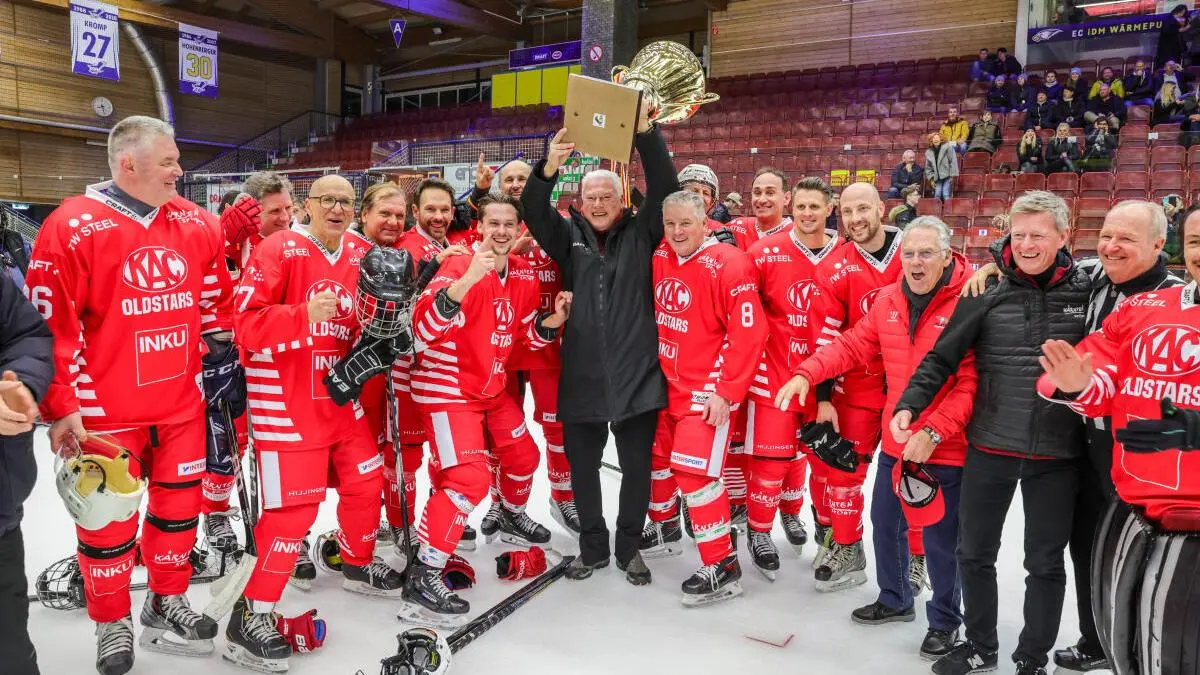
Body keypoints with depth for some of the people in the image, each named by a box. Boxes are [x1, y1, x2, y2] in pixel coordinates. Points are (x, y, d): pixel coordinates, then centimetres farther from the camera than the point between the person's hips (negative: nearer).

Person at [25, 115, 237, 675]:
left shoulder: (197, 224, 4)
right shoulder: (72, 228, -12)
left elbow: (215, 301, 16)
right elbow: (50, 325, -12)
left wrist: (219, 356, 15)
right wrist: (61, 406, -12)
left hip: (181, 404, 5)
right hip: (105, 411, -4)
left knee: (179, 505, 16)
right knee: (110, 520, 9)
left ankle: (167, 602, 37)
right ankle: (112, 624, 30)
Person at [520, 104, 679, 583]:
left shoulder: (640, 234, 5)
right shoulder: (569, 237, 9)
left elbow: (665, 188, -6)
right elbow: (534, 213, -7)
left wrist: (646, 134, -18)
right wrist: (548, 169, -26)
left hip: (636, 374, -1)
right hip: (583, 376, 2)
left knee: (637, 467, 8)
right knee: (582, 467, 12)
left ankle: (629, 546, 28)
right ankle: (593, 545, 31)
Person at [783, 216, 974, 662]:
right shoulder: (888, 299, 4)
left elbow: (972, 382, -19)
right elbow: (852, 345, 8)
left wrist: (934, 432, -22)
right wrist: (807, 373, -6)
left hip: (945, 448, -6)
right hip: (895, 441, 7)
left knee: (940, 540, 6)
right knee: (886, 522, 21)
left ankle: (945, 621, 30)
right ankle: (895, 599, 44)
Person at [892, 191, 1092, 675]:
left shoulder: (1086, 290, -3)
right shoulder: (987, 289, -3)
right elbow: (942, 357, -3)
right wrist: (909, 404, -14)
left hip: (1057, 453, -1)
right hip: (989, 448, 1)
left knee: (1045, 563, 12)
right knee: (974, 553, 13)